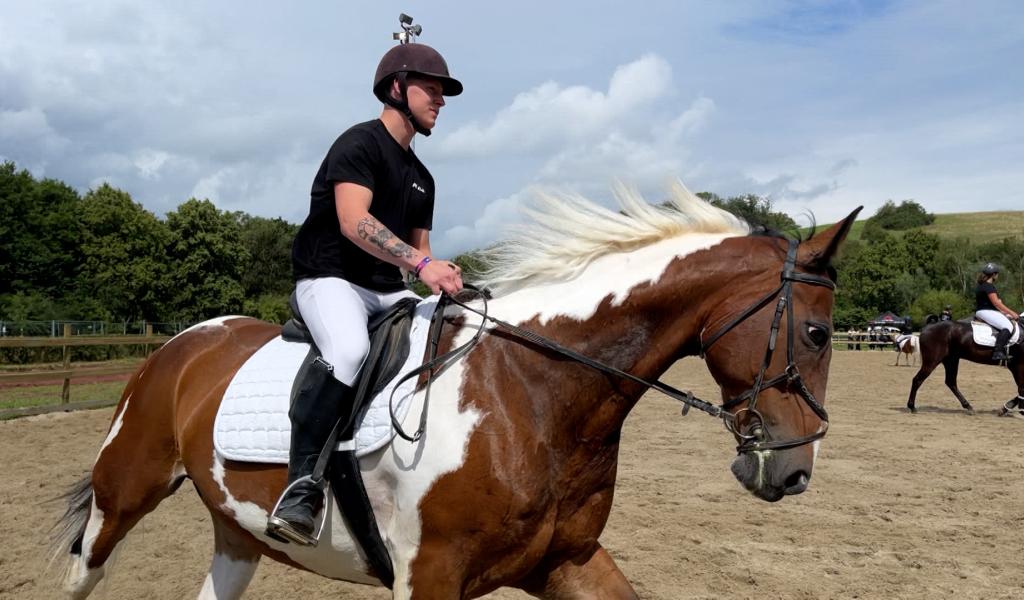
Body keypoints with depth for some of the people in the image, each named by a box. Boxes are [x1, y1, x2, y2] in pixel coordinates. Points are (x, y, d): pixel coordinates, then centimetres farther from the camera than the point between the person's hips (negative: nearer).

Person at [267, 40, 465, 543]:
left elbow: (418, 248, 21)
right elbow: (353, 222, -23)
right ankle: (301, 486, -31)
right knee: (349, 350, -37)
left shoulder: (420, 177, 19)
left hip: (389, 291, 9)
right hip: (330, 280, -8)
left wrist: (441, 277, -1)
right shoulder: (360, 143, -7)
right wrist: (421, 263, -33)